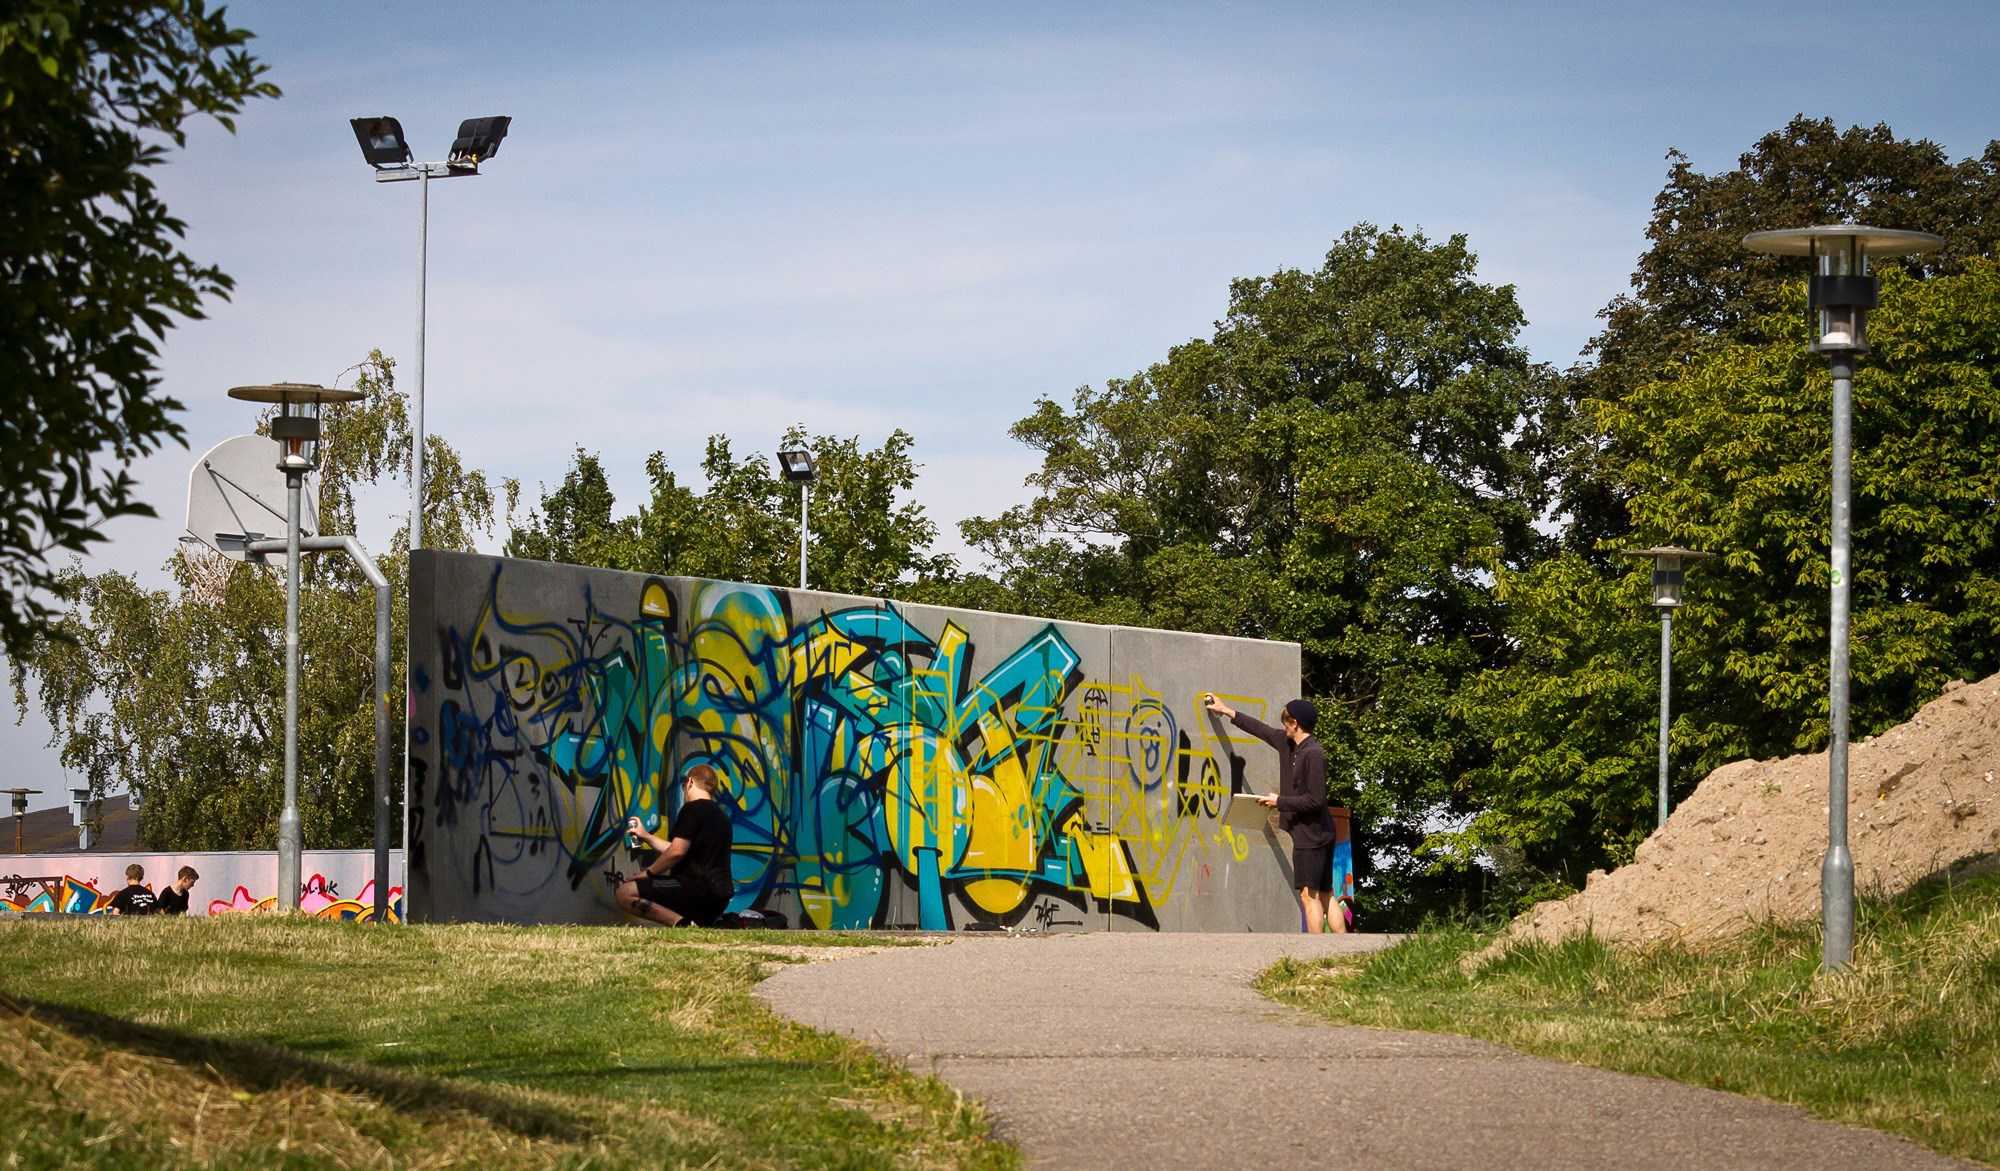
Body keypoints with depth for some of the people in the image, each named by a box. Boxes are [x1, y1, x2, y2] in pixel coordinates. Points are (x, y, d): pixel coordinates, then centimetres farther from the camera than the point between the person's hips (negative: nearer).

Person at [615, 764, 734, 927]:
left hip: (697, 887, -9)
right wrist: (646, 837, 40)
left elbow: (676, 853, -17)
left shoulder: (693, 809, -7)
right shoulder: (719, 813, 22)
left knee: (625, 893, -14)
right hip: (719, 894, 9)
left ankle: (682, 924, -27)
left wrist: (646, 874, -3)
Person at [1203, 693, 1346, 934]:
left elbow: (1315, 800, -20)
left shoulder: (1313, 754, -17)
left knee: (1309, 895, -10)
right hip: (1320, 834, 9)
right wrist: (1228, 712, 35)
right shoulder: (1287, 743, 10)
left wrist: (1280, 801, -12)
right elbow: (1263, 730, 26)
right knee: (1325, 896, 7)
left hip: (1310, 834, -9)